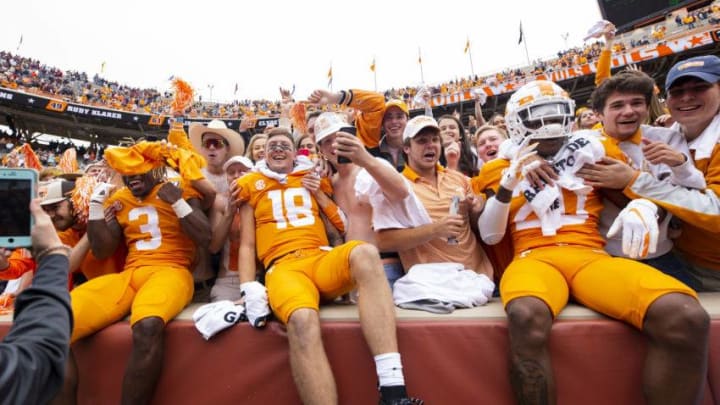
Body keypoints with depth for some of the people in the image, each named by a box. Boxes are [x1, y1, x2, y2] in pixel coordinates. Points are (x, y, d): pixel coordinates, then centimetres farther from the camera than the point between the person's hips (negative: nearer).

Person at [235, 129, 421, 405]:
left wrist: (319, 195, 8)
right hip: (283, 267, -1)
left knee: (365, 253, -34)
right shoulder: (252, 185, 19)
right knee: (303, 322, -37)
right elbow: (247, 245, 13)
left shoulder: (313, 178, 23)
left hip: (322, 259, 2)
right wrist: (250, 290, -2)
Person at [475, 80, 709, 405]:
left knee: (685, 316, -28)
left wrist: (642, 206, -1)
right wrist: (508, 184, -6)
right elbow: (489, 236, 6)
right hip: (533, 259, -2)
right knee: (526, 319, -39)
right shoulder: (501, 170, 13)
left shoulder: (591, 152, 18)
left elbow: (640, 189, 23)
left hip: (592, 256, 3)